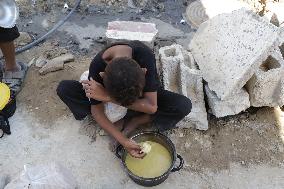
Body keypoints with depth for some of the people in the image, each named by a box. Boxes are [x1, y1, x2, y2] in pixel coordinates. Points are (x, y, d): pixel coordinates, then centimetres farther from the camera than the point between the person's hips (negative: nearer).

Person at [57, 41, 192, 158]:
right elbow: (96, 110, -21)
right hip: (111, 90, 1)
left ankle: (132, 123, -13)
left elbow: (152, 107, -35)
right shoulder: (97, 67, -33)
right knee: (64, 89, -21)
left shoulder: (144, 55, -37)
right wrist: (124, 141, -30)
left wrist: (107, 97, -41)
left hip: (142, 91, 0)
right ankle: (123, 120, -14)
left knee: (183, 106, -28)